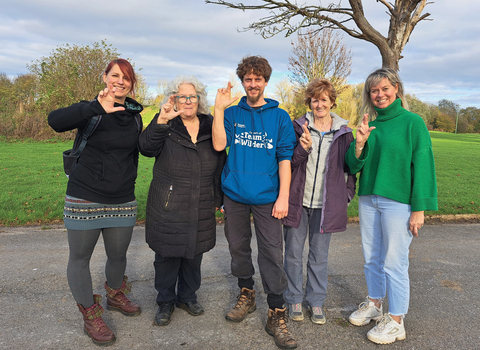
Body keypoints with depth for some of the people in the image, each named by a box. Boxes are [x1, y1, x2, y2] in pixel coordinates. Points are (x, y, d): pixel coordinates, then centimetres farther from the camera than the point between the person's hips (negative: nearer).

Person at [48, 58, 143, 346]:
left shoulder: (135, 115, 7)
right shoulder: (92, 111, -8)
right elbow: (55, 120, -28)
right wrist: (97, 107, -40)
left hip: (122, 201, 4)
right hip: (85, 199, -4)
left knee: (118, 255, 15)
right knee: (80, 258, 7)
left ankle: (115, 295, 43)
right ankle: (91, 316, 26)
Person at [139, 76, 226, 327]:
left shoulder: (210, 127, 5)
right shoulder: (165, 126, -4)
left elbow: (220, 165, 11)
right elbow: (147, 147, -23)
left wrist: (217, 199, 10)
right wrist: (161, 121, -38)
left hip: (201, 211, 3)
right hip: (167, 209, -3)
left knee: (194, 255, 15)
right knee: (167, 256, 8)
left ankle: (187, 296, 37)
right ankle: (165, 302, 29)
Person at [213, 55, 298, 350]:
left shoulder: (280, 117, 4)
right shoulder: (232, 113, 7)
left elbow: (285, 159, 0)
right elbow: (219, 145, -8)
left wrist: (283, 197, -7)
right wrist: (219, 109, -13)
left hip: (266, 197, -2)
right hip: (234, 194, 2)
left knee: (272, 253, -3)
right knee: (238, 247, 13)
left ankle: (277, 314, 9)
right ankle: (246, 295, 34)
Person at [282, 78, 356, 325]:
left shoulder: (344, 132, 5)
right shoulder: (298, 127, 1)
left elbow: (350, 167, 12)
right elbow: (288, 163, -3)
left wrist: (347, 195, 4)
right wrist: (303, 148, -20)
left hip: (325, 204, 1)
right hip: (297, 201, 0)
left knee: (319, 256, 11)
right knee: (293, 253, 8)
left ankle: (316, 301, 27)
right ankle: (294, 300, 26)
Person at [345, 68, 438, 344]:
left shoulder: (412, 122, -6)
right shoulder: (370, 125, 9)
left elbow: (423, 166, -9)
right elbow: (354, 166, 6)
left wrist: (419, 209, -13)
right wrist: (359, 144, -12)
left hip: (398, 202, -5)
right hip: (369, 199, 6)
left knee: (395, 262, 2)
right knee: (372, 258, 16)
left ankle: (396, 322, 18)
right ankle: (374, 305, 35)